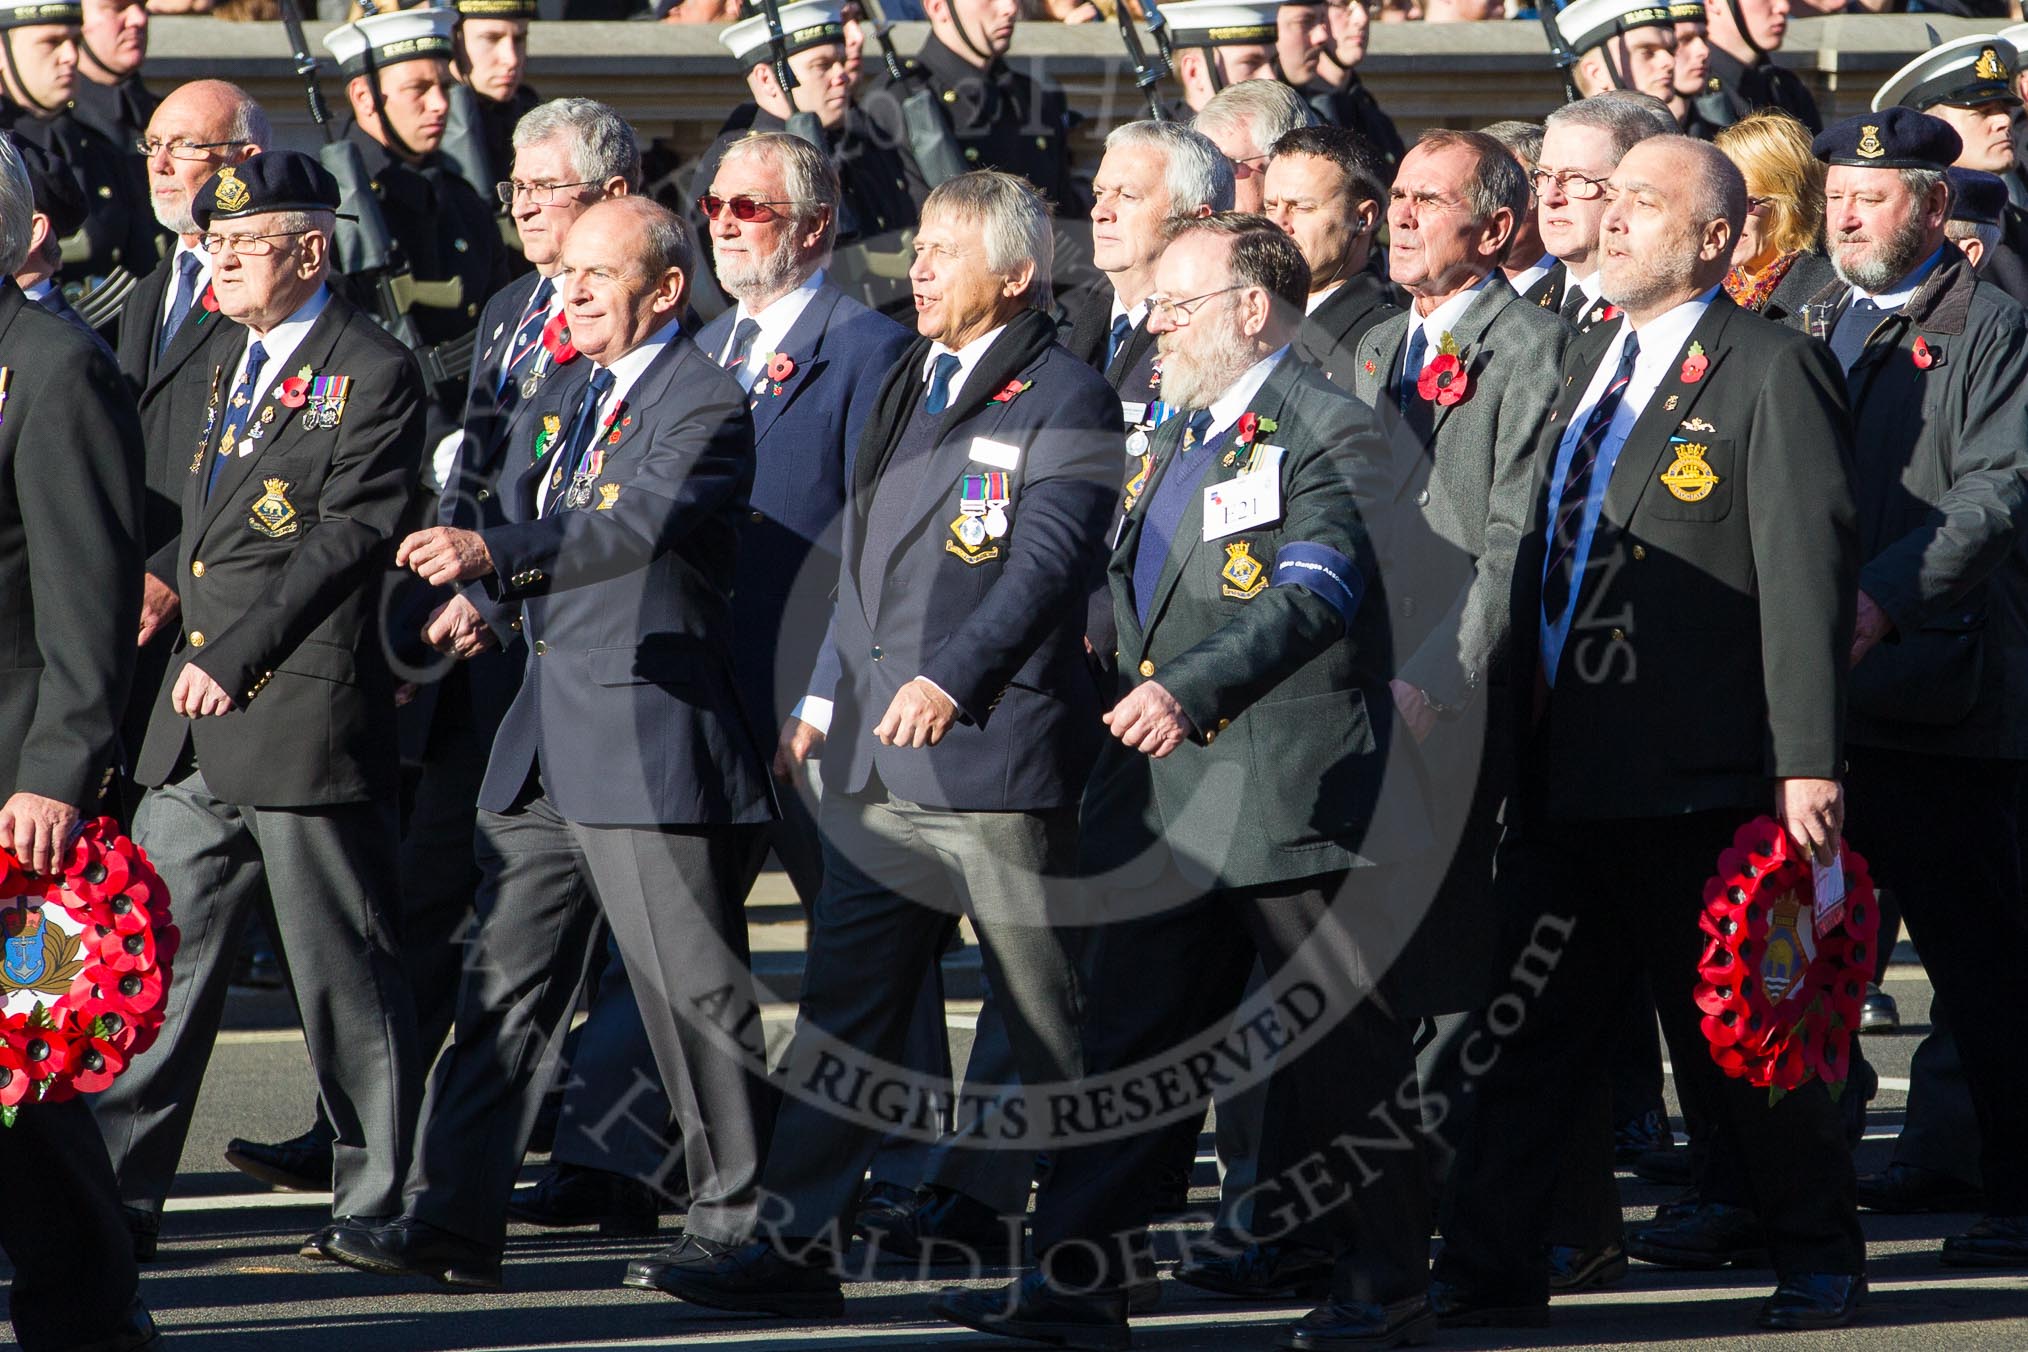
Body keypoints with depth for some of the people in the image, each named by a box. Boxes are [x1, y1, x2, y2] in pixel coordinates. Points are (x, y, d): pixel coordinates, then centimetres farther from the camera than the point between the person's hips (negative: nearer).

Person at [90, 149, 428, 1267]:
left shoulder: (373, 374, -9)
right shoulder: (229, 361, 18)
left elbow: (347, 541, -15)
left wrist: (237, 658, -17)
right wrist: (175, 590, 9)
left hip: (306, 715, -8)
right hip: (196, 730, 8)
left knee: (345, 974, 1)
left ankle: (380, 1204, 10)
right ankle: (114, 1195, 7)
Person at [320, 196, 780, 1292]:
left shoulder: (706, 408, -10)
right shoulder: (554, 406, 18)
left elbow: (638, 527, -28)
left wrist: (492, 555, -40)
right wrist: (476, 605, 6)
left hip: (650, 739, -8)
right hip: (545, 740, 8)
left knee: (694, 994, -2)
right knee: (504, 987, 5)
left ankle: (739, 1226, 9)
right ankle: (452, 1224, 4)